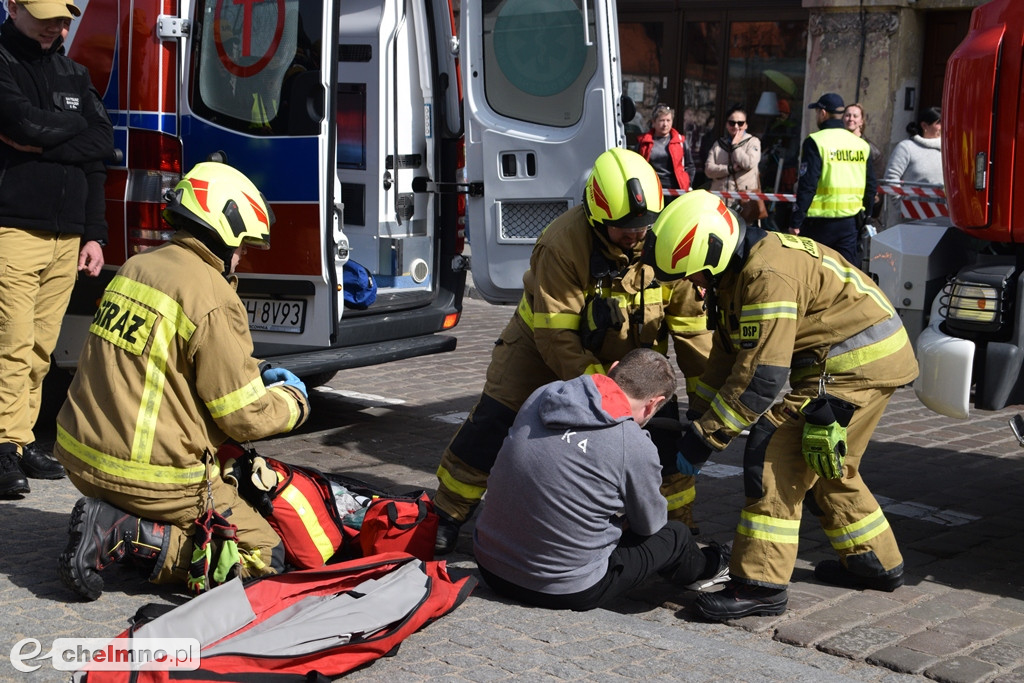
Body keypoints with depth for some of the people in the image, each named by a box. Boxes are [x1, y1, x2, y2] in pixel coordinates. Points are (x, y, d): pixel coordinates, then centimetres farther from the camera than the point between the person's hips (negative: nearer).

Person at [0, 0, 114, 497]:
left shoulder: (72, 74, 19)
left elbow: (101, 145, 10)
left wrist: (94, 233, 1)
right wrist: (73, 126, 2)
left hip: (67, 236, 6)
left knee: (41, 349, 8)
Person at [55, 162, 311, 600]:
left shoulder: (134, 268, 8)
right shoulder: (213, 299, -17)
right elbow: (245, 417, -13)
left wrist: (254, 375, 21)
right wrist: (293, 399, 8)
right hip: (149, 477, -8)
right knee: (264, 556, 2)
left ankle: (110, 520, 9)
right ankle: (126, 536, -10)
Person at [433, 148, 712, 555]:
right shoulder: (562, 244, -33)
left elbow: (690, 319, -11)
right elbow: (555, 333, -30)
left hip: (628, 349, 3)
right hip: (544, 342, -3)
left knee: (661, 425, -9)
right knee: (493, 424, -6)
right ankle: (445, 517, 12)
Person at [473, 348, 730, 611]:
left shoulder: (541, 395, -4)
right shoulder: (636, 448, -18)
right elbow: (650, 524, 1)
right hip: (567, 592, -5)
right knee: (676, 535, 16)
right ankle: (706, 568, 49)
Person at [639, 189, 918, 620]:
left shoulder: (768, 276, -27)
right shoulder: (737, 270, 6)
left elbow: (761, 378, -28)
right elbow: (728, 355, 15)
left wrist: (702, 441, -22)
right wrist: (695, 419, 11)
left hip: (858, 363, -11)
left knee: (776, 455, -13)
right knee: (826, 466, 21)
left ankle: (760, 582, -10)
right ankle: (874, 563, 35)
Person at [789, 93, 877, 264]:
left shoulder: (816, 142, -9)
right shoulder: (862, 145, 9)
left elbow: (807, 185, -15)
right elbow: (871, 185, 14)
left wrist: (796, 221, -12)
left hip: (820, 221, -5)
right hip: (850, 222, 5)